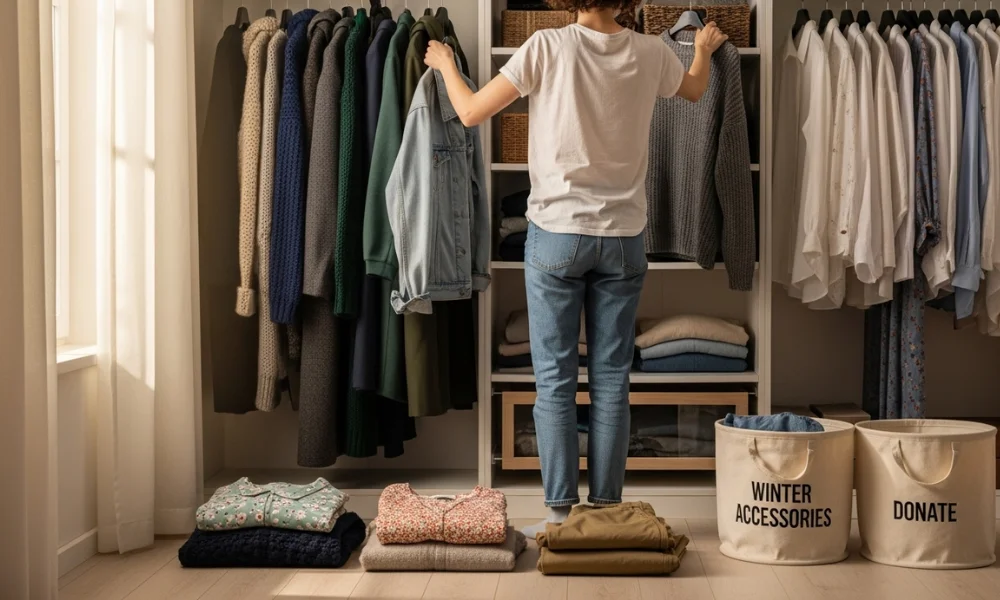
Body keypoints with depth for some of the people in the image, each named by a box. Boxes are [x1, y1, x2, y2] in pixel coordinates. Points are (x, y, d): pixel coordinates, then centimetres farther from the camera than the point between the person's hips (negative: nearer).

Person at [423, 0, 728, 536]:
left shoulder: (547, 47, -8)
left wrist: (445, 64, 18)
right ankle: (607, 510, 11)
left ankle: (560, 512, 3)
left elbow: (471, 112, -2)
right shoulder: (650, 53, 2)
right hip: (623, 236, 3)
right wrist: (704, 49, 47)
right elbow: (695, 89, 25)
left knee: (554, 379, 2)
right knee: (611, 379, 7)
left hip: (557, 233, -3)